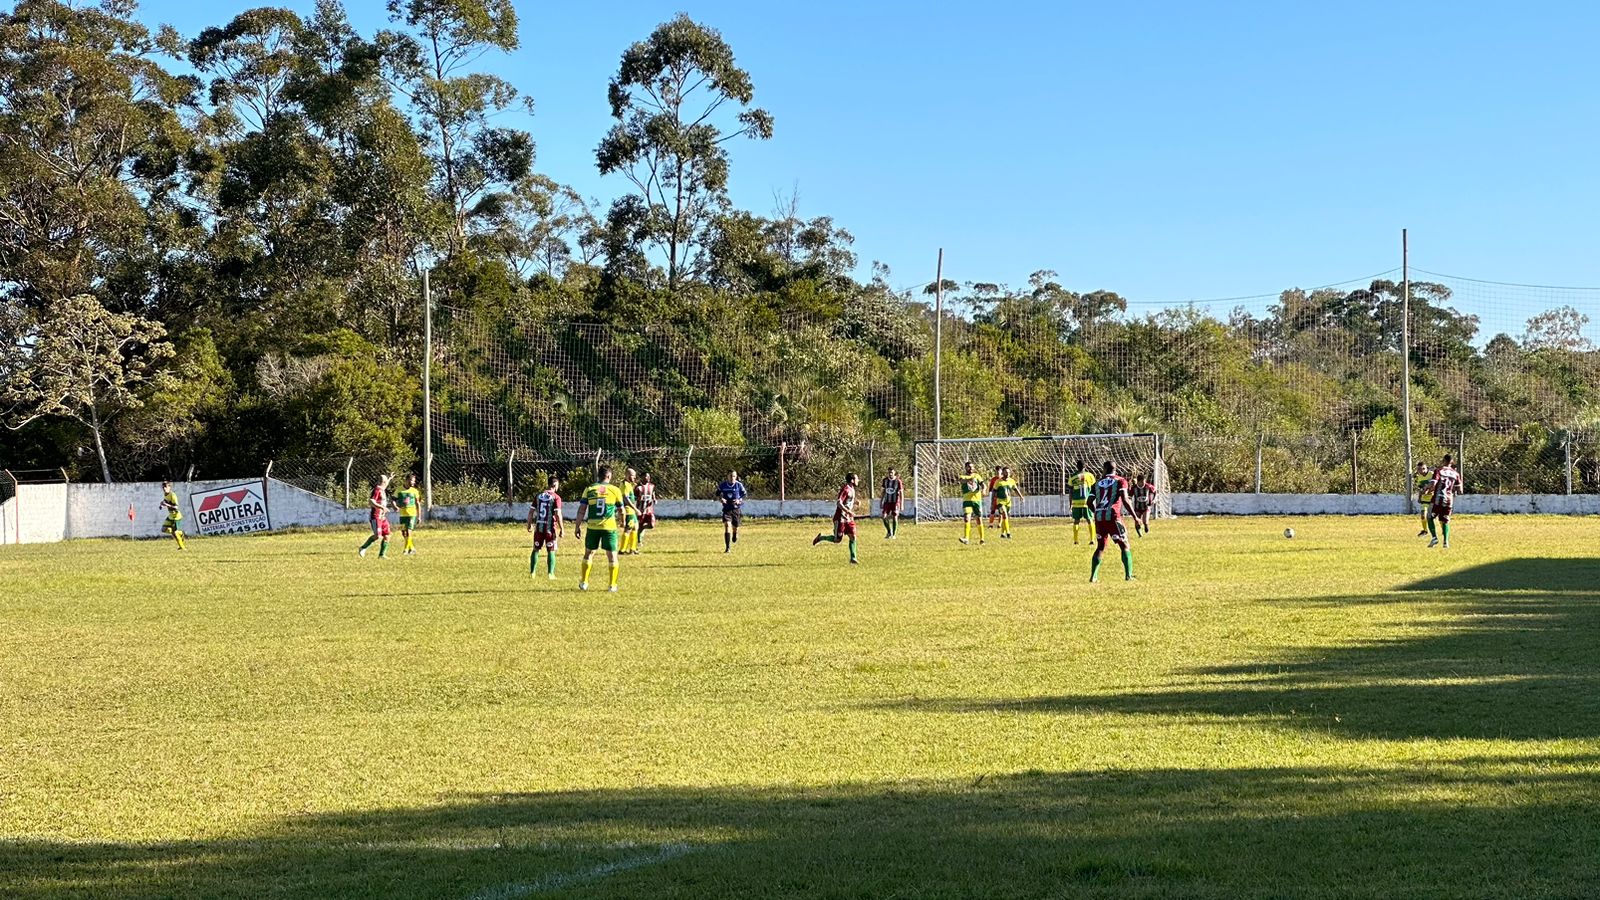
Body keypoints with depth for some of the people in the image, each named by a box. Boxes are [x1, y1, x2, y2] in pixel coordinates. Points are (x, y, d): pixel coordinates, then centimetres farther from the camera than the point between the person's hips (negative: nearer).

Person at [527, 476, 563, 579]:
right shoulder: (556, 497, -9)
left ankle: (532, 572, 17)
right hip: (550, 528, -4)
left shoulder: (539, 495, 5)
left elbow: (531, 511, 6)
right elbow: (558, 514, -15)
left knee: (536, 550, 14)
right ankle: (550, 573, 2)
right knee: (551, 551, 5)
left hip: (539, 527, 4)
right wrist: (562, 529, -9)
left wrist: (529, 524, 19)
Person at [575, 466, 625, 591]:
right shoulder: (615, 490, 1)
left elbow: (581, 509, 1)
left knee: (589, 553, 17)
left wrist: (577, 526, 7)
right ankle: (613, 585, 5)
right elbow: (621, 510, 10)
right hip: (609, 527, -2)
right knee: (612, 555, 7)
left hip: (593, 526, 2)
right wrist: (621, 522, 30)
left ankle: (584, 582, 18)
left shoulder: (589, 489, 3)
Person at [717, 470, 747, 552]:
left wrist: (739, 500, -17)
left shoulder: (739, 485, -5)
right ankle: (728, 548, -18)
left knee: (735, 527, 10)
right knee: (727, 525, -17)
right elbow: (718, 493, 13)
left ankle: (735, 534, 53)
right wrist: (721, 498, -8)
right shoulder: (723, 485, -2)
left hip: (736, 508, 0)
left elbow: (745, 494, 2)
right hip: (727, 508, 0)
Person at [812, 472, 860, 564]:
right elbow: (838, 503, -26)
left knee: (853, 537, -1)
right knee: (837, 540, -3)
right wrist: (848, 512, -29)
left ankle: (853, 558, 1)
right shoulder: (845, 490, -18)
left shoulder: (852, 489, 11)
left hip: (849, 519, 8)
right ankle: (820, 537, 19)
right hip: (841, 518, -8)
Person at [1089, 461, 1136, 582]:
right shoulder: (1121, 481, 4)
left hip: (1099, 518, 4)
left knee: (1100, 547, 16)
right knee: (1124, 546, 6)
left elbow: (1090, 502, 17)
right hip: (1113, 517, -4)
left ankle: (1093, 576, 8)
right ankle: (1128, 575, -1)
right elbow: (1125, 500, -10)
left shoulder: (1098, 483, 17)